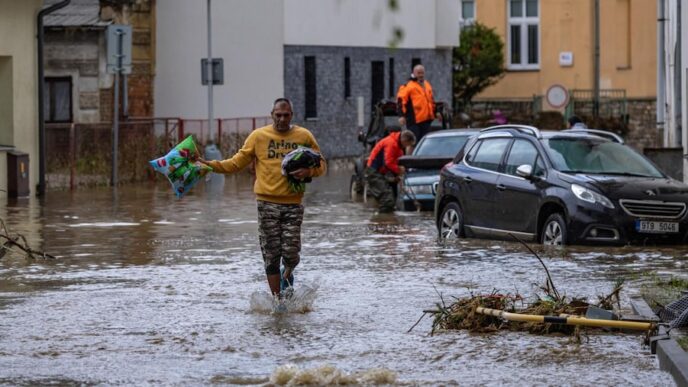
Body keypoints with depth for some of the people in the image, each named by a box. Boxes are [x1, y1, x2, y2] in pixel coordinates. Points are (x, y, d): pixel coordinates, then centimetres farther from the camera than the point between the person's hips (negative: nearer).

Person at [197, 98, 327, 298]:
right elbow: (237, 162, 5)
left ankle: (288, 273, 29)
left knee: (291, 253, -6)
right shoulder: (259, 136, 4)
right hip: (268, 202, 0)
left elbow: (321, 165, 10)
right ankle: (277, 298, 11)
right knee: (271, 255, 0)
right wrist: (212, 165, -7)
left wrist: (308, 172, -12)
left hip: (293, 204, 0)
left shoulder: (304, 136, 5)